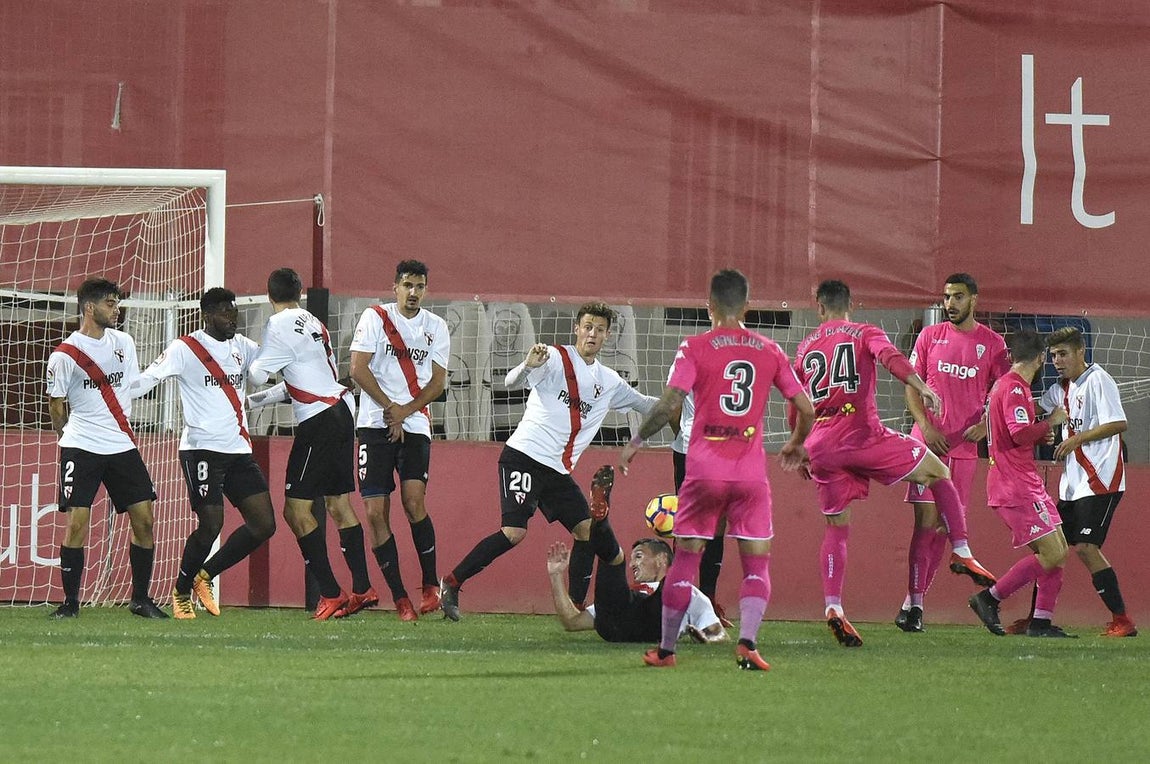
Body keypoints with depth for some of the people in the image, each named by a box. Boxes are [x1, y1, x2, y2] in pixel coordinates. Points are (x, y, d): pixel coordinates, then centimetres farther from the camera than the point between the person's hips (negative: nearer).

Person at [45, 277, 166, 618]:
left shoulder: (123, 343, 8)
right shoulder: (65, 355, -8)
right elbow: (56, 406, 1)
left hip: (122, 446, 5)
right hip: (81, 448, -5)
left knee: (144, 520, 0)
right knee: (77, 524, -11)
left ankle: (140, 599, 11)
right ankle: (70, 602, 0)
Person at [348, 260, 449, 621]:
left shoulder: (436, 327, 10)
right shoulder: (375, 318, 3)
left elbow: (437, 382, 6)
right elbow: (358, 369, -4)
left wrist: (404, 412, -8)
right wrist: (389, 407, -10)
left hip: (415, 426, 1)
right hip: (375, 425, 0)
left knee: (413, 501, -18)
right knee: (375, 512, -6)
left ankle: (431, 586, -5)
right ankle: (400, 598, 0)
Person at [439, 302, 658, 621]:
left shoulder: (608, 381, 16)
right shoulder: (556, 359, -6)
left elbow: (644, 403, 31)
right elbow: (512, 382, -18)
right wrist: (528, 366, -39)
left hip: (558, 471, 8)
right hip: (524, 456, -8)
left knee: (587, 531, 0)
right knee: (514, 532, -20)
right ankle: (451, 585, -11)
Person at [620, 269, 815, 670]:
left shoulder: (695, 348, -2)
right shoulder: (769, 351, 7)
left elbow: (669, 404, -11)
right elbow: (806, 409, 9)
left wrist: (636, 441, 2)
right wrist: (796, 444, 28)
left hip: (704, 470, -1)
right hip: (752, 472, 1)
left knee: (685, 558, 10)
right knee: (757, 563, 6)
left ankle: (666, 649, 15)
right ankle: (747, 642, -14)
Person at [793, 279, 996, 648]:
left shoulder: (806, 347, 18)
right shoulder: (865, 334, 6)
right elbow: (890, 357, -16)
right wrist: (922, 389, -28)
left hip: (821, 446, 4)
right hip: (863, 434, -4)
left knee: (836, 527, 10)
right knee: (938, 473, 13)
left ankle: (833, 607, -4)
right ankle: (961, 553, 4)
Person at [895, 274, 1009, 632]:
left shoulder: (993, 344, 5)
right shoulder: (930, 336, 5)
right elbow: (911, 385, 6)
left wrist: (986, 424, -8)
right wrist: (925, 425, -8)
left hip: (964, 446, 2)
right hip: (928, 441, -2)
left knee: (945, 525, 3)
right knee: (926, 520, -9)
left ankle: (915, 602, 10)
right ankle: (913, 600, -9)